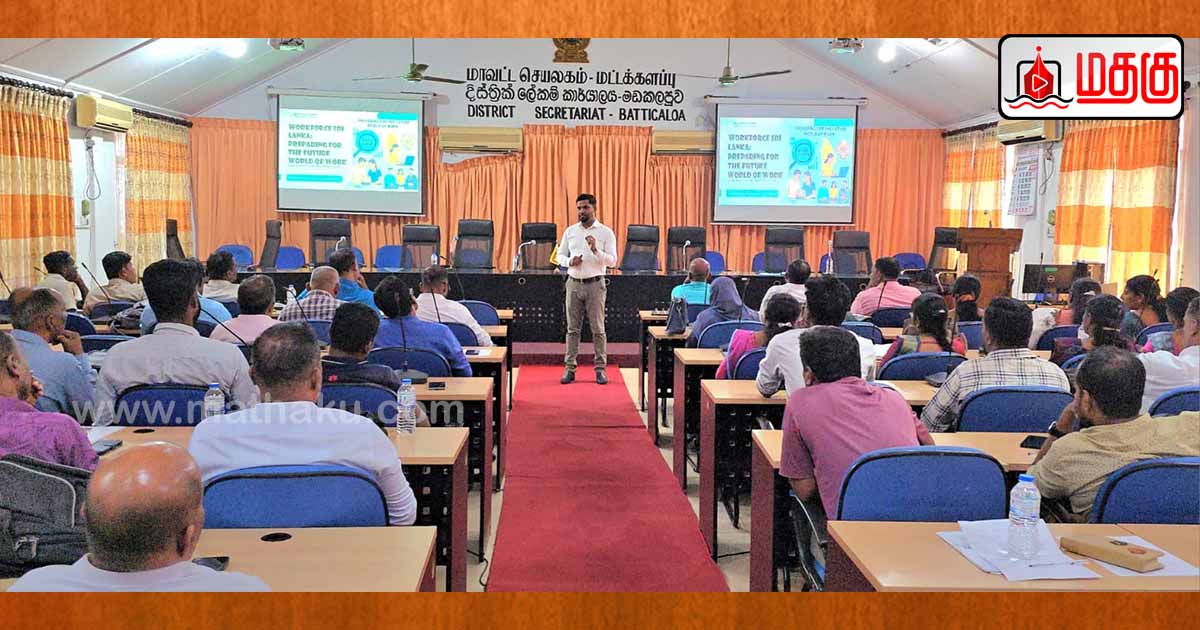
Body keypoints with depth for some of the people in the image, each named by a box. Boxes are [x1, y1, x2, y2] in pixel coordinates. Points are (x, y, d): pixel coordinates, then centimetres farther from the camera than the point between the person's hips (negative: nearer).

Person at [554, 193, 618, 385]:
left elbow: (612, 261, -6)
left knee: (598, 329, 0)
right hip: (574, 283, 3)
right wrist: (570, 261, -9)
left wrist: (595, 250, -21)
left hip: (595, 284, -3)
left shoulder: (606, 232, -1)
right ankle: (570, 368, 9)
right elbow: (560, 256, 12)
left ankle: (600, 368, 6)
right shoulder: (570, 231, 9)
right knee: (572, 328, 5)